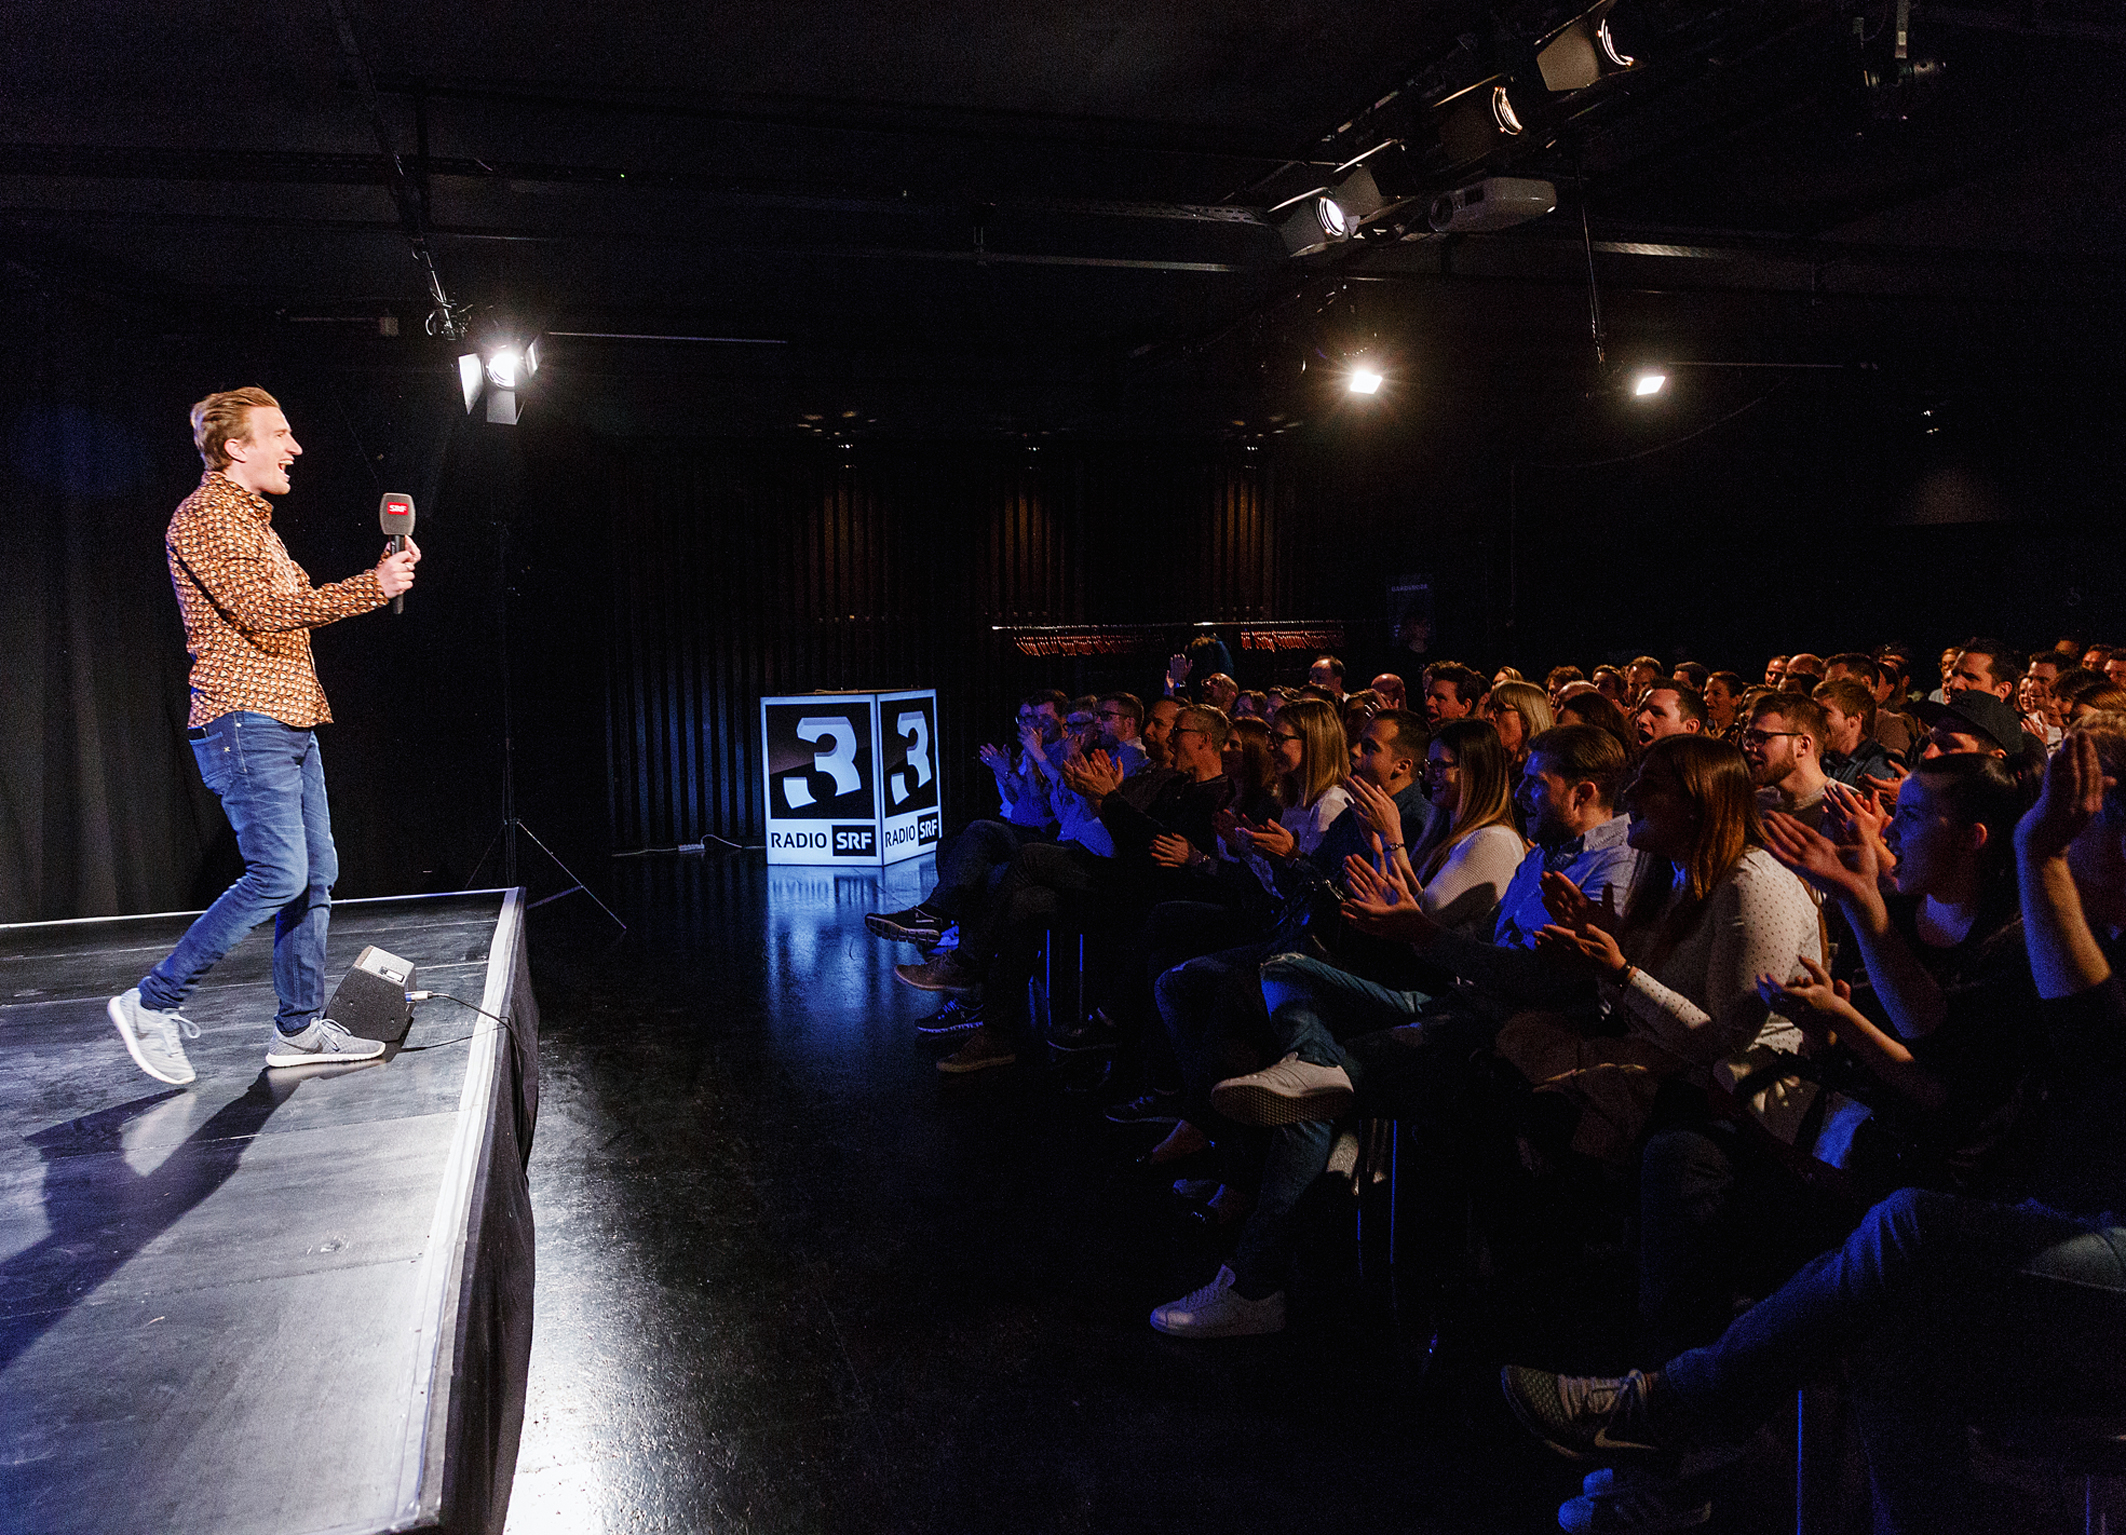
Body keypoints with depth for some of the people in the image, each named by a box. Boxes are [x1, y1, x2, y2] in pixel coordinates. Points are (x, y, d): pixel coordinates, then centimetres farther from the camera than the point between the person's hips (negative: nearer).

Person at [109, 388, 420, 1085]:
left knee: (316, 876, 7)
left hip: (288, 721, 10)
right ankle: (152, 1003, 0)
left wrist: (384, 576, 8)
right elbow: (261, 611, -20)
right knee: (279, 876, -14)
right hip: (245, 720, -10)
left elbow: (298, 603, 23)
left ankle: (300, 1027, 13)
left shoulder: (253, 519, 22)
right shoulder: (203, 516, -9)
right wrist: (371, 587, -18)